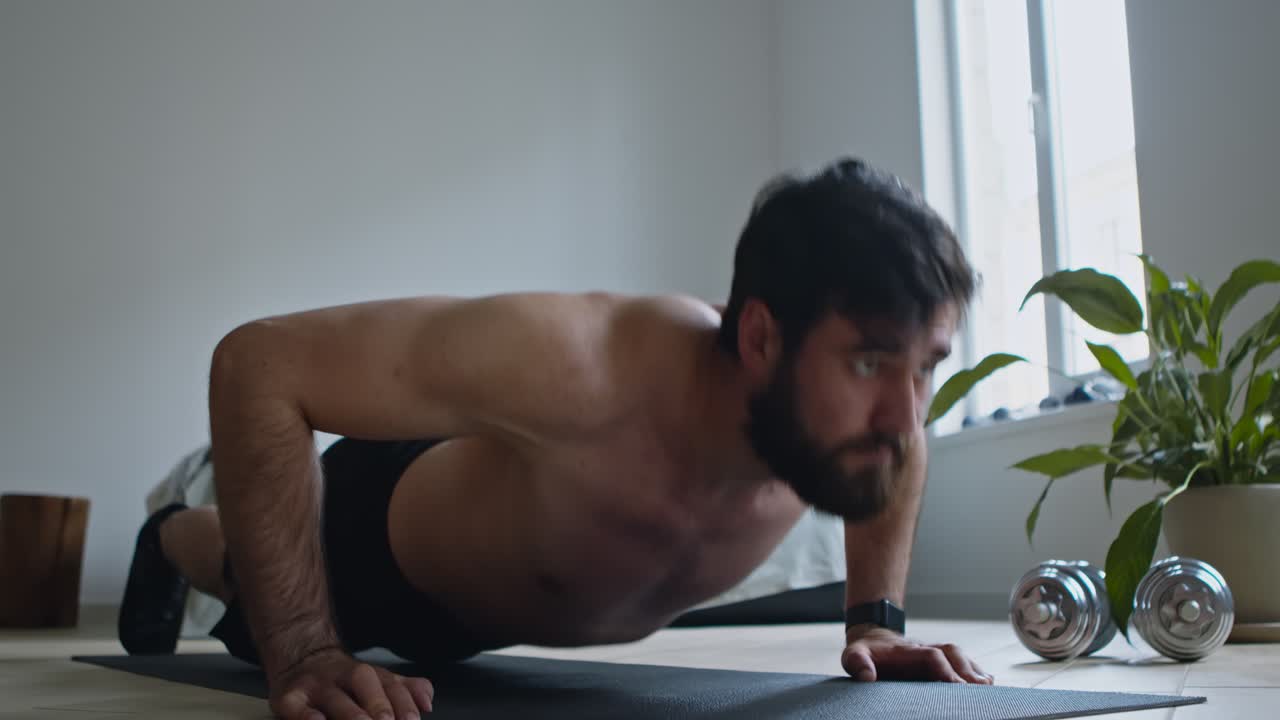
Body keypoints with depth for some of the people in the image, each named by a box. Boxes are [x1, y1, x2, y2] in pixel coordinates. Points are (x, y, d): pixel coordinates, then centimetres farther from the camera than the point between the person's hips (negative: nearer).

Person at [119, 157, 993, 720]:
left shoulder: (845, 410, -33)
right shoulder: (589, 363, -51)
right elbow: (257, 362, -43)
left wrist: (877, 621, -14)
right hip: (380, 525, -4)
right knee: (267, 620, 32)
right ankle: (174, 539, 65)